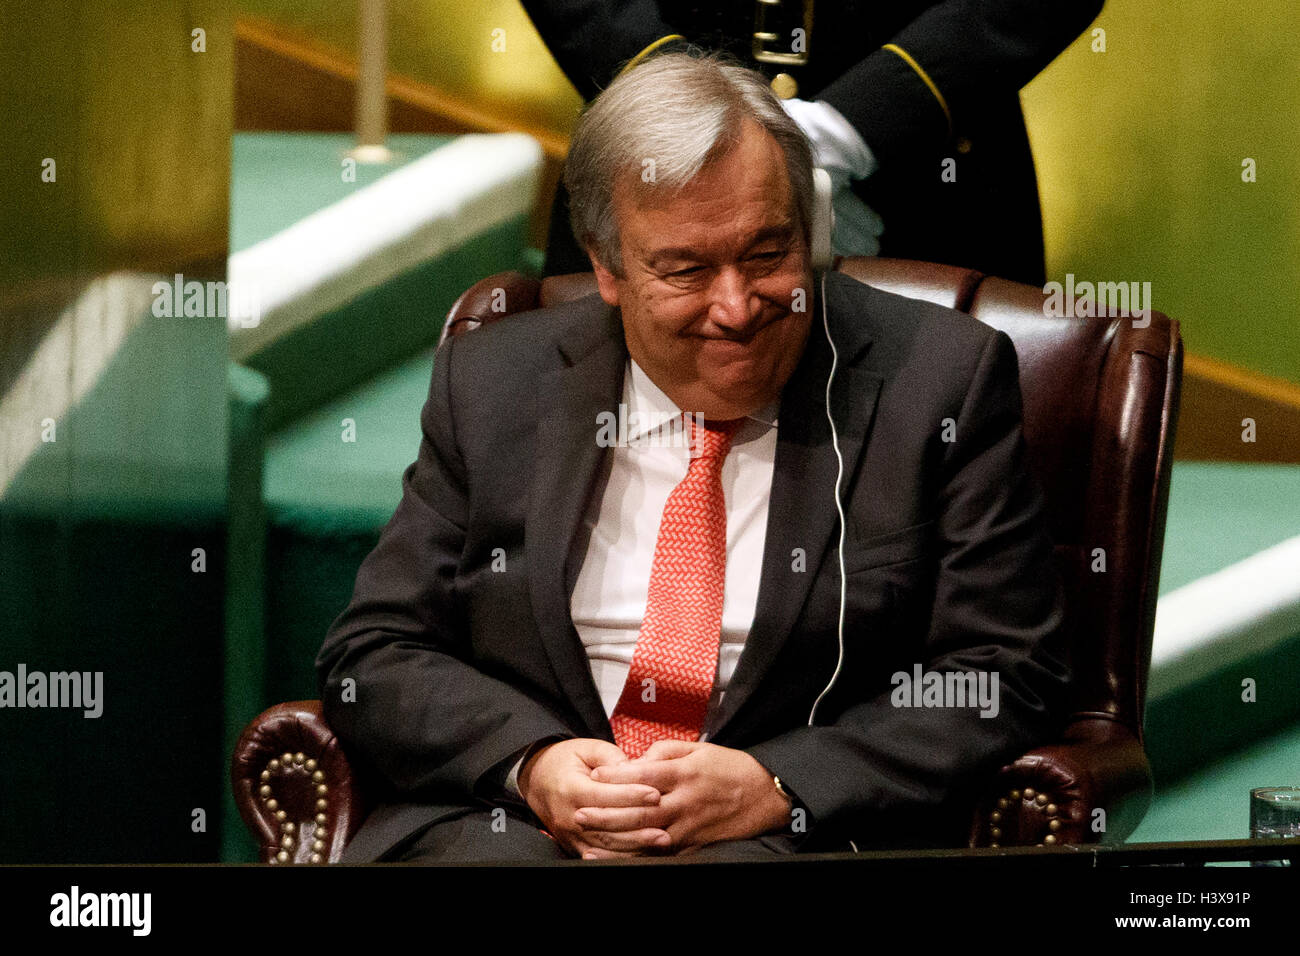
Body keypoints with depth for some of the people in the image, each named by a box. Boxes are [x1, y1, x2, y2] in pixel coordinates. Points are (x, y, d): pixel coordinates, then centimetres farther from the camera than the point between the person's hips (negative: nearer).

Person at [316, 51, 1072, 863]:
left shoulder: (944, 381, 2)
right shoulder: (487, 385, 10)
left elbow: (1008, 681, 0)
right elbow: (373, 655, 10)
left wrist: (774, 788, -14)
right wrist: (531, 764, -11)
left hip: (807, 832, -1)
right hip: (511, 819, 1)